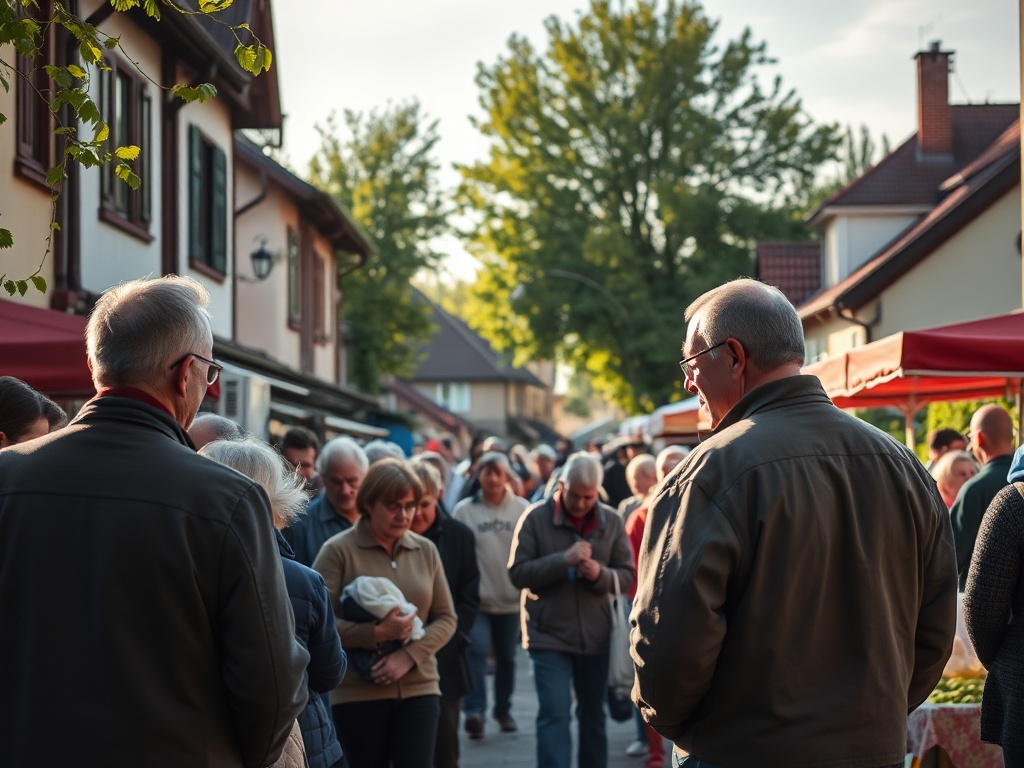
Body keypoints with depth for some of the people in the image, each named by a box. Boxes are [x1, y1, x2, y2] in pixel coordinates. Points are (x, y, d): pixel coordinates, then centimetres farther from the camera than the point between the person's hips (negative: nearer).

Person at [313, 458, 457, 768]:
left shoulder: (425, 550, 7)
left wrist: (408, 656, -9)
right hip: (357, 692, -3)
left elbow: (446, 618, 7)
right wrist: (378, 633, -20)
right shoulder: (338, 551, -5)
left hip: (418, 688, 3)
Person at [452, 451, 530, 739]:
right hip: (476, 599, -2)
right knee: (476, 650, -16)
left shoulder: (522, 509, -3)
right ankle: (475, 709, -16)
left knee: (506, 657, 14)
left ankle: (503, 709, 29)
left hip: (511, 599, 2)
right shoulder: (464, 510, -4)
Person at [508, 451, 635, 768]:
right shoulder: (535, 517, -7)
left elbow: (627, 575, 0)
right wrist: (564, 560, -25)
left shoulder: (611, 521, 0)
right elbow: (517, 573, -12)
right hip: (549, 635, -3)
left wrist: (600, 574, -21)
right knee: (554, 714, -11)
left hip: (595, 635, 3)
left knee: (593, 715, 16)